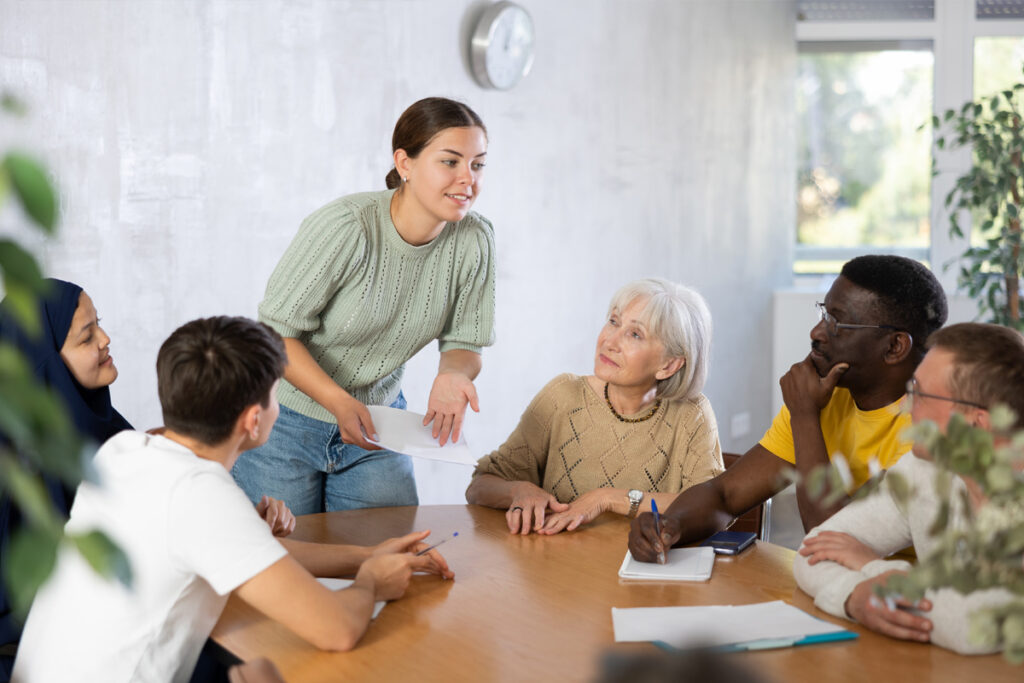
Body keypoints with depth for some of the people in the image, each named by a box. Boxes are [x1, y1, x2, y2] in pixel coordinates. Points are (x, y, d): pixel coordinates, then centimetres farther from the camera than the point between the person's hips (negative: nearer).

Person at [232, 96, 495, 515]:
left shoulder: (474, 241, -12)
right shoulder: (345, 228, -26)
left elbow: (463, 343, -2)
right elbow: (275, 331, -20)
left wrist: (453, 376, -25)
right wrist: (339, 402, -32)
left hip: (375, 422, 4)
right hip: (286, 422, -4)